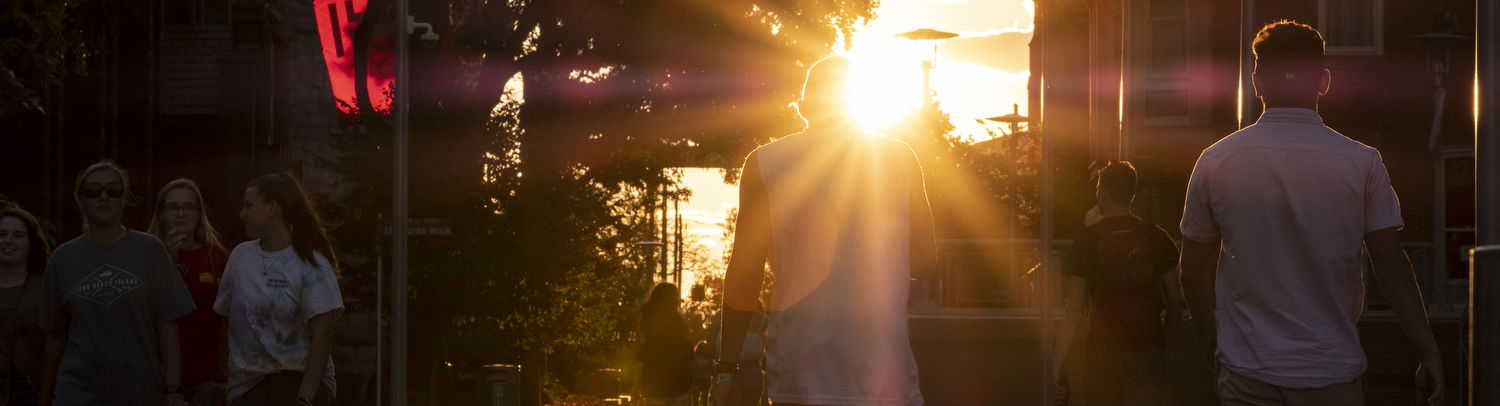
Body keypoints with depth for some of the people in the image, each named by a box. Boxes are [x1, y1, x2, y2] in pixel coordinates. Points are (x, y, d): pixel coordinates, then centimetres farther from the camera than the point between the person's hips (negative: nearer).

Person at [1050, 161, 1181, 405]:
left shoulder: (1087, 240, -4)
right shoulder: (1156, 237, 2)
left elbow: (1074, 312, -8)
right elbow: (1175, 304, 5)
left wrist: (1056, 367, -7)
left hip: (1103, 351, -1)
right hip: (1148, 351, 1)